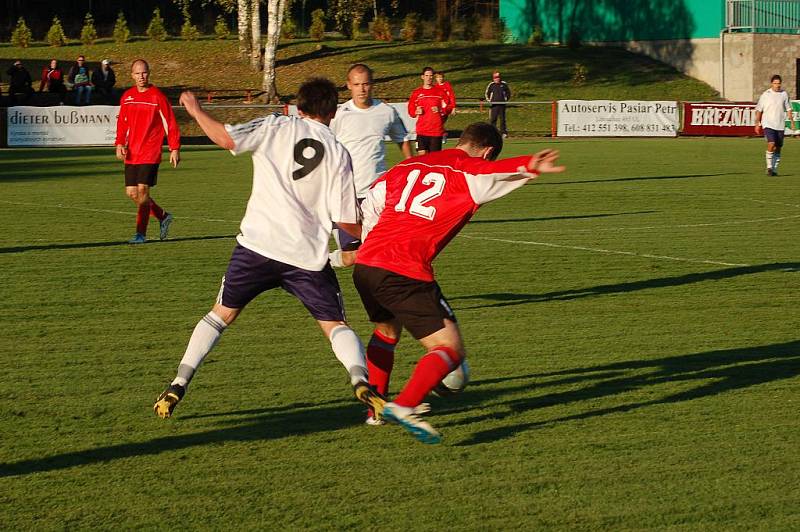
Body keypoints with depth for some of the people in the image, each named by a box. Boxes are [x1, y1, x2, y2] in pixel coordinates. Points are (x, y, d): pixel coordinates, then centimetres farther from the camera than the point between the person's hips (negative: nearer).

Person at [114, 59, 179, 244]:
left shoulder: (157, 96, -5)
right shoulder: (127, 96, 9)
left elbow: (170, 124, -4)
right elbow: (122, 123, 17)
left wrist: (174, 149, -8)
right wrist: (120, 144, 3)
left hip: (150, 153, -6)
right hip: (131, 154, 6)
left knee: (143, 190, -12)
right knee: (132, 192, 4)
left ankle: (141, 233, -3)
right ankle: (163, 217, 24)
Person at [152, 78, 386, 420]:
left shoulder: (276, 127, 4)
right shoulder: (338, 153, 7)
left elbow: (226, 138, -11)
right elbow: (346, 220, 3)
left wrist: (196, 111, 5)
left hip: (258, 244, 0)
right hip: (308, 255, 0)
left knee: (222, 313, 16)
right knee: (335, 325, 10)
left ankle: (177, 386, 11)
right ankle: (360, 381, -17)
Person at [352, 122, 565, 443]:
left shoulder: (407, 166, 22)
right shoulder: (472, 174, 3)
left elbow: (369, 206, 24)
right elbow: (499, 172, -20)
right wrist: (530, 167, -40)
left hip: (364, 264, 7)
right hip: (406, 273, -7)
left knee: (386, 330, 35)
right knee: (451, 350, -3)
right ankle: (403, 407, -24)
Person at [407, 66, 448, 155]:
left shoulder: (439, 92, 5)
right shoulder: (416, 93, 8)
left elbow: (447, 108, 8)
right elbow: (410, 110, 12)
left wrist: (440, 110, -12)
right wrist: (416, 112, -9)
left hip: (437, 131, 0)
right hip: (422, 130, 0)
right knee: (421, 155, -11)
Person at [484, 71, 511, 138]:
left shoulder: (504, 84, 4)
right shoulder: (491, 85, 3)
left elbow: (508, 93, 16)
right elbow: (487, 94, 14)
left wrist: (506, 99, 7)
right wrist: (489, 100, 5)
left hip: (502, 105, 0)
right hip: (494, 105, 0)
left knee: (502, 119, 3)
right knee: (492, 119, -5)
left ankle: (504, 132, 8)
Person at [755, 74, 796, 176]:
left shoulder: (784, 94, 6)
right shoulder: (765, 95, -2)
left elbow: (788, 109, 14)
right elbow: (759, 110, 3)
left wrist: (792, 122, 7)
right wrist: (757, 124, 1)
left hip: (780, 125, 4)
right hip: (768, 124, -3)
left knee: (778, 148, 5)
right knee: (771, 144, -22)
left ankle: (775, 170, 14)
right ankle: (769, 167, -14)